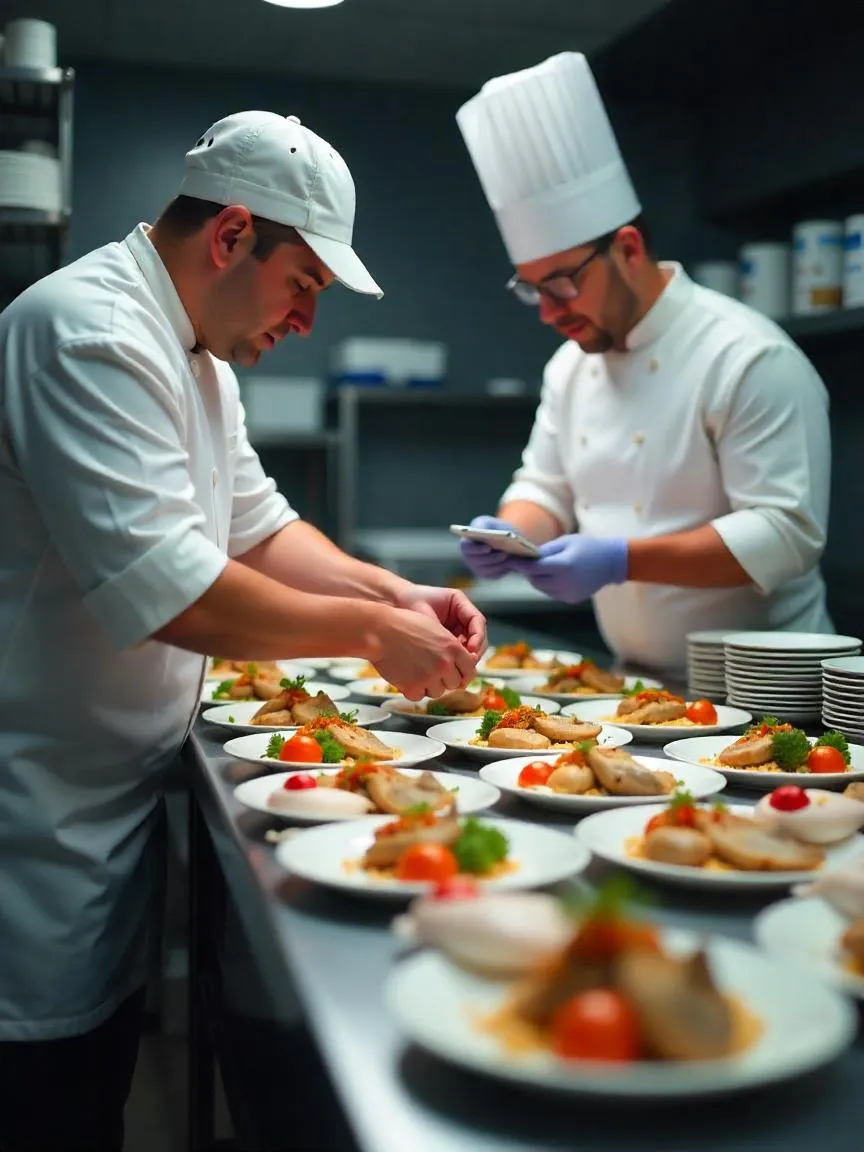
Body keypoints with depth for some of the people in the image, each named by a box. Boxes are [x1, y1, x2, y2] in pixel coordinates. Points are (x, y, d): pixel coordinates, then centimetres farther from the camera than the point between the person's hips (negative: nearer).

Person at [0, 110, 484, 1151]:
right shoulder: (88, 331, -21)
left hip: (113, 792, 10)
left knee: (106, 1065, 20)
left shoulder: (192, 350, 12)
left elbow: (255, 522, 16)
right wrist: (370, 631, -19)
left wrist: (396, 593, 1)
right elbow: (163, 586, -30)